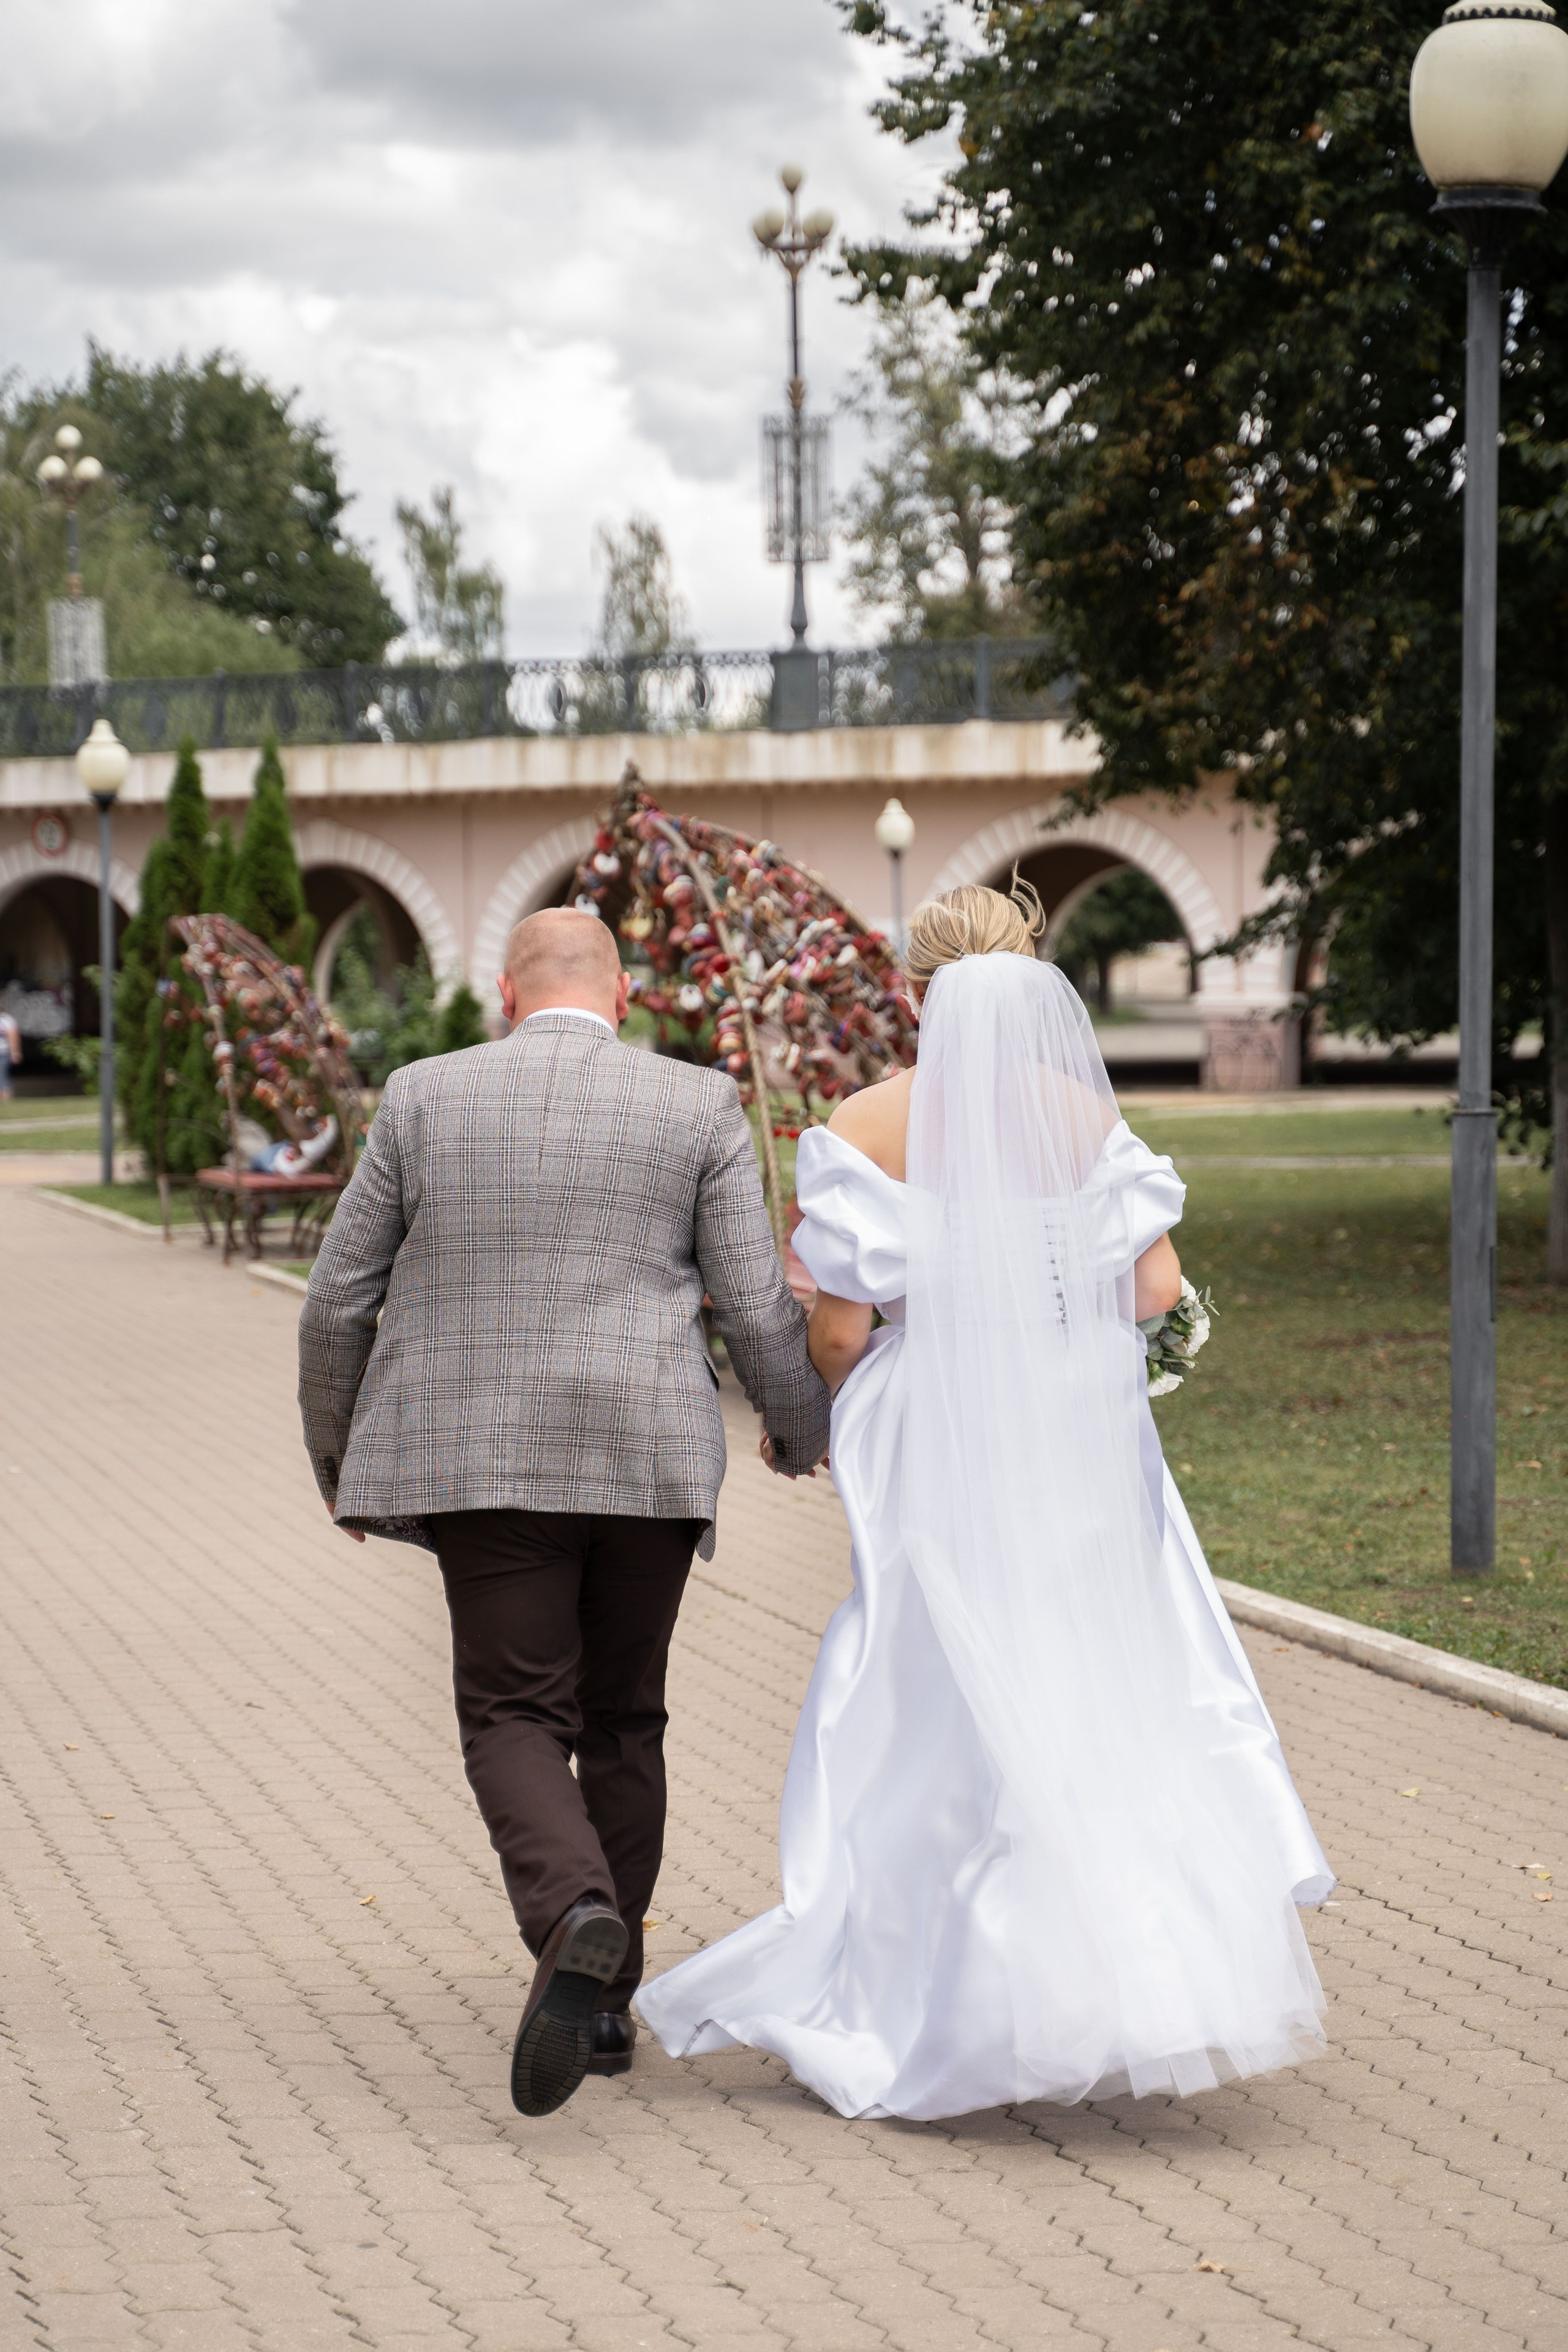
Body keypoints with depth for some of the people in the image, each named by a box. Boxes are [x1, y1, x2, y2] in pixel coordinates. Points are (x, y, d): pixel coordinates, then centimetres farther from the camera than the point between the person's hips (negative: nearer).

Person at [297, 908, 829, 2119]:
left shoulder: (424, 1098, 5)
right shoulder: (698, 1107, 3)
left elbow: (340, 1300, 7)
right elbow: (759, 1305, 1)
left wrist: (340, 1457, 21)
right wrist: (803, 1427, 20)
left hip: (485, 1463, -1)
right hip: (649, 1461, 1)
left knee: (515, 1718, 1)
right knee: (623, 1720, 15)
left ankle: (574, 1919, -28)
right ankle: (605, 2003, 19)